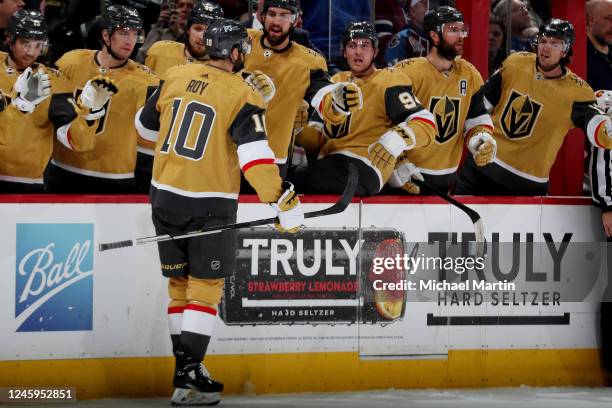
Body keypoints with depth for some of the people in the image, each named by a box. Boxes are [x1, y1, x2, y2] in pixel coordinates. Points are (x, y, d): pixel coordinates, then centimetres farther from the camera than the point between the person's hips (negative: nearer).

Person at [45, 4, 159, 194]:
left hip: (115, 185, -3)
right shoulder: (71, 62, -1)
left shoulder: (144, 81, -9)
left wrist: (144, 191, -7)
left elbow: (148, 138, -6)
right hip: (63, 176, 3)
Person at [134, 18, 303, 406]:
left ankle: (187, 365, 21)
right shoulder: (242, 97, -12)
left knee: (179, 282, 15)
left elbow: (146, 124, 16)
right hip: (209, 205, -5)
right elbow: (255, 154, -21)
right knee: (205, 287, 1)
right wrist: (284, 201, -20)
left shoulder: (175, 77, 3)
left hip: (166, 195, 5)